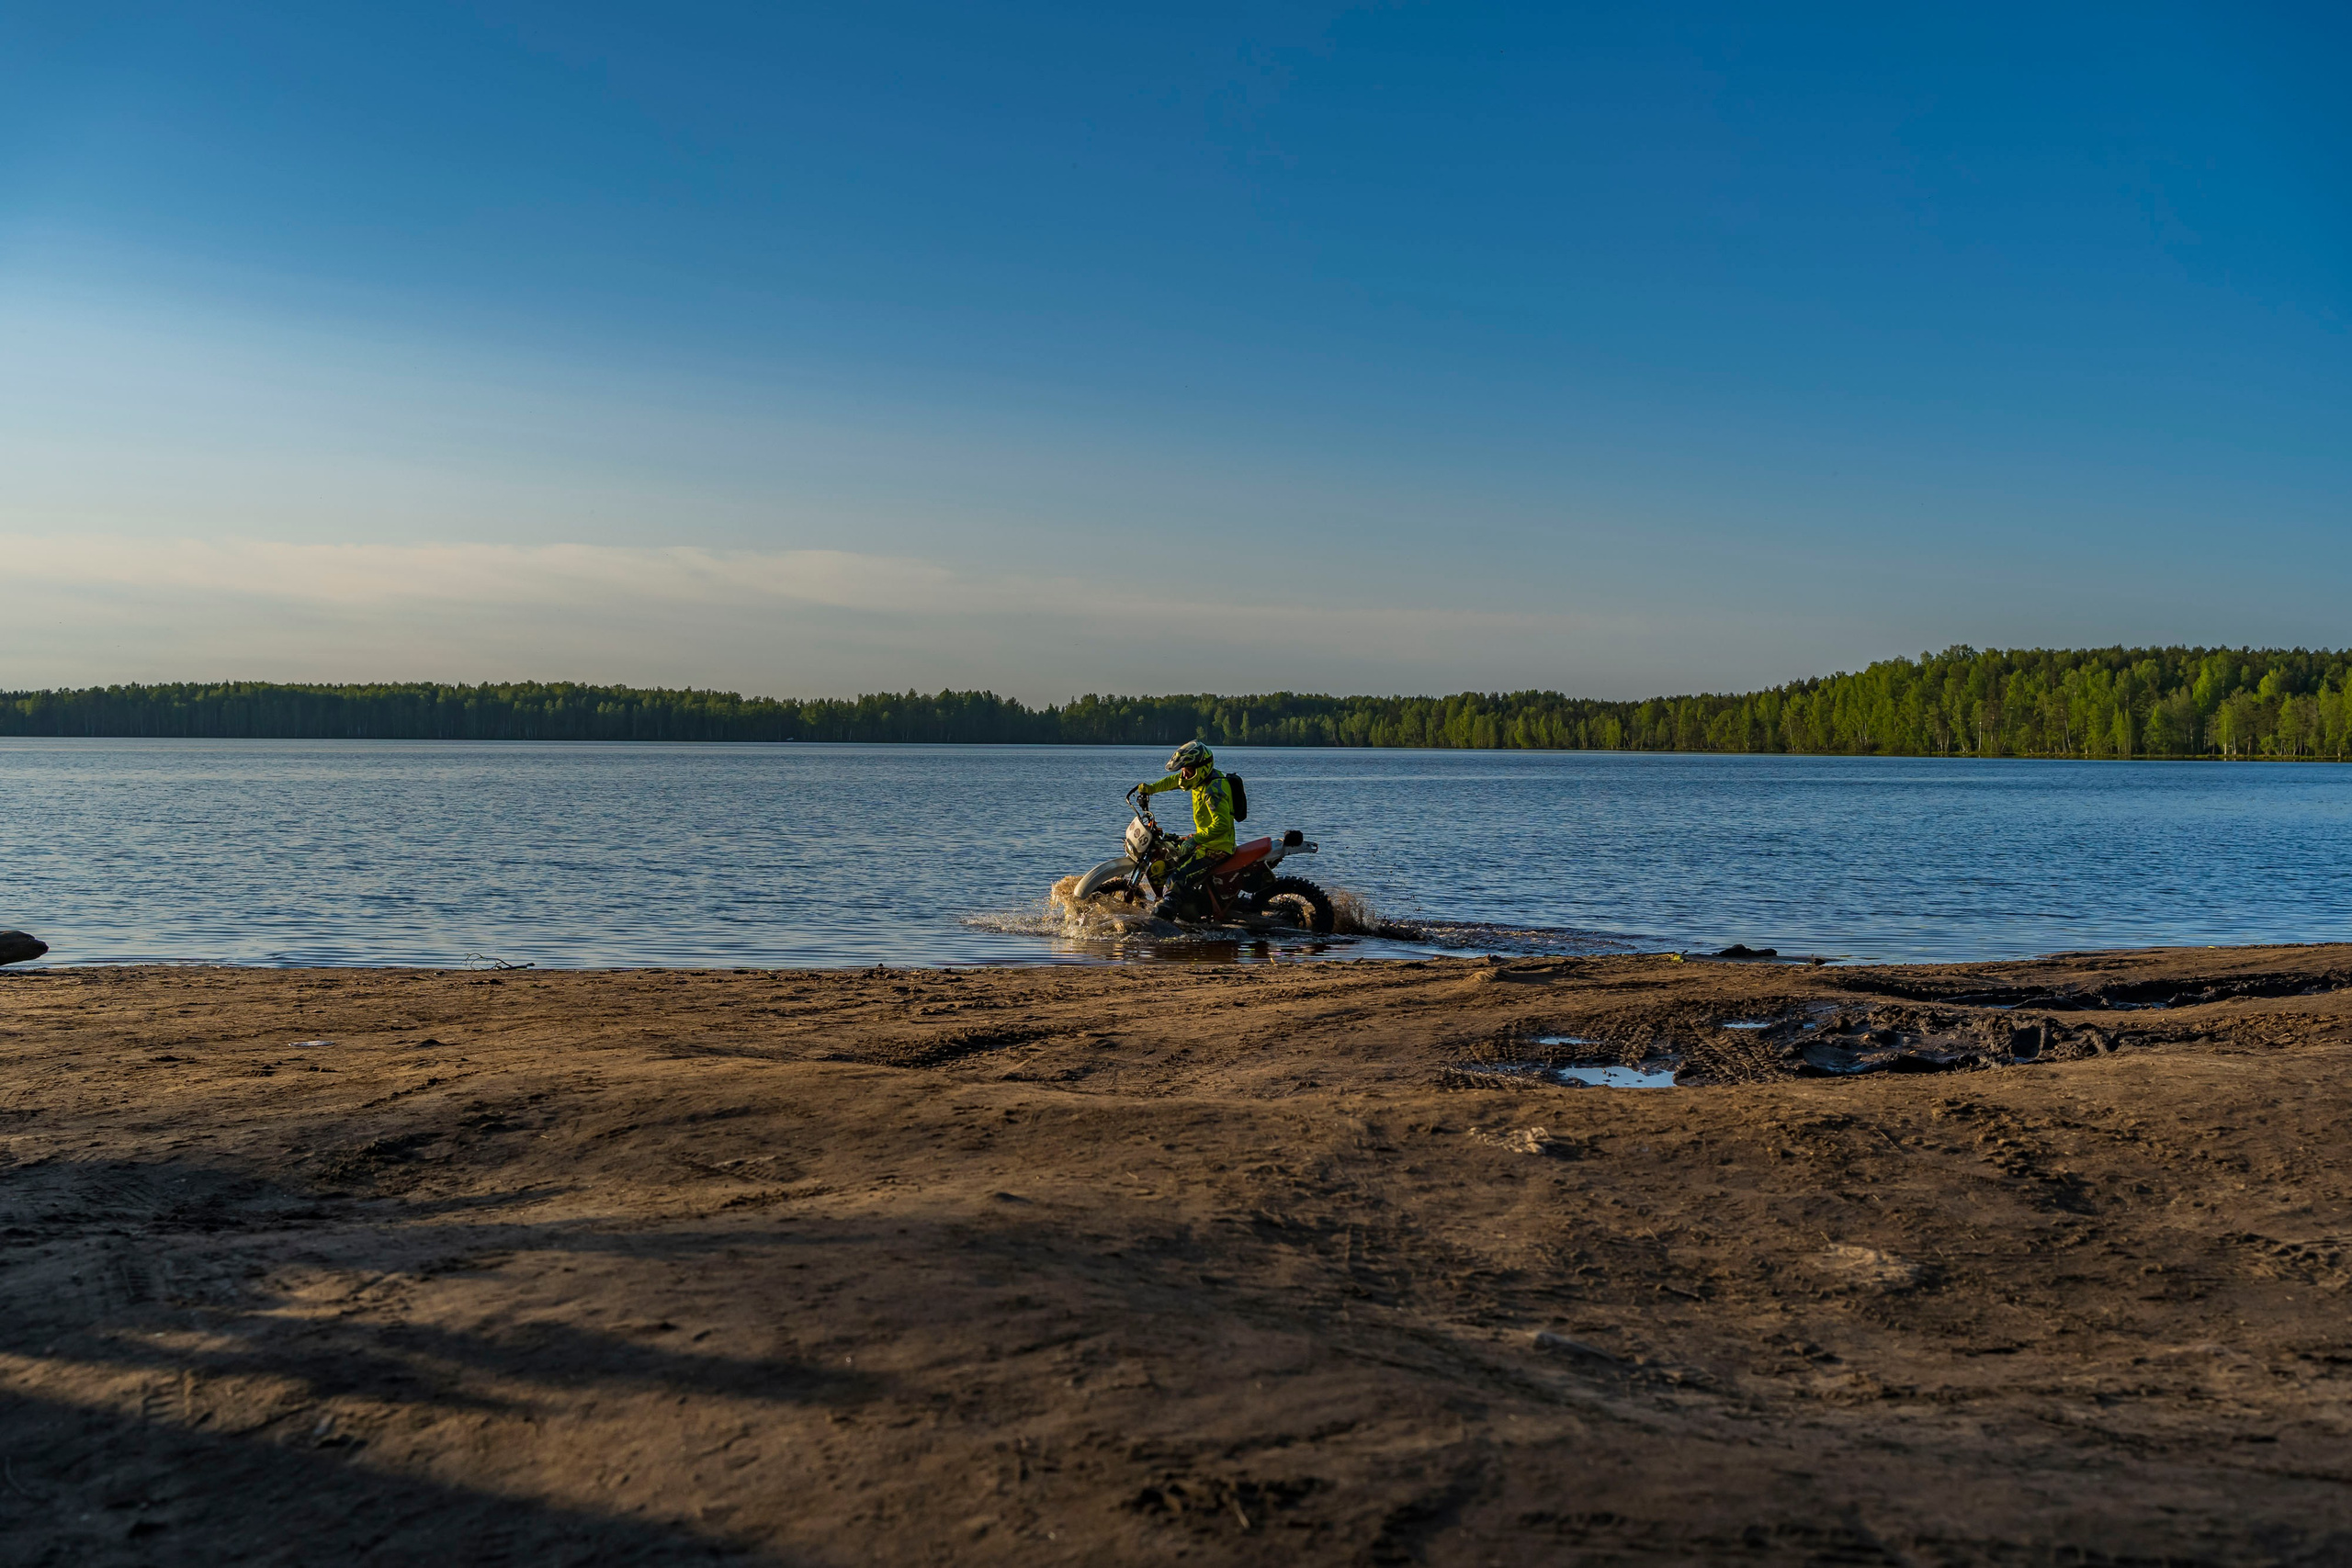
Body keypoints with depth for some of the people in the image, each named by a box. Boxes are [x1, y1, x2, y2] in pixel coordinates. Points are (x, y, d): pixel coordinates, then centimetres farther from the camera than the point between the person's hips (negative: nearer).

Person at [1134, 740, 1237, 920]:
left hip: (1215, 849, -11)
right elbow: (1174, 780, 23)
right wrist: (1150, 788, 26)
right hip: (1205, 839, 11)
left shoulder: (1213, 791, -27)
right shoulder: (1202, 777, 3)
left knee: (1177, 879, -23)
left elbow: (1221, 825, -38)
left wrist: (1195, 840, -45)